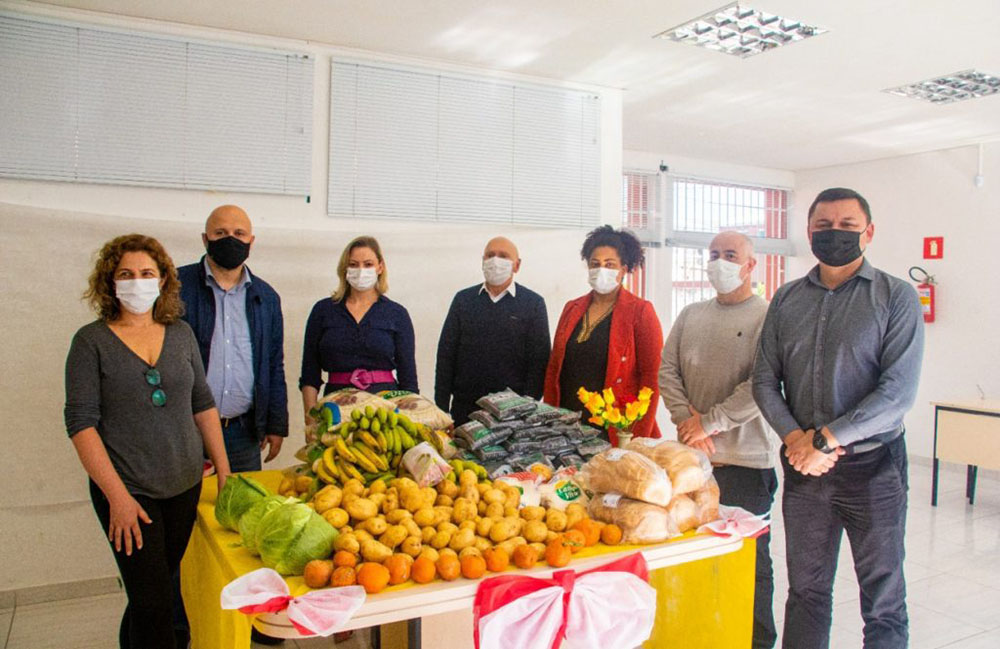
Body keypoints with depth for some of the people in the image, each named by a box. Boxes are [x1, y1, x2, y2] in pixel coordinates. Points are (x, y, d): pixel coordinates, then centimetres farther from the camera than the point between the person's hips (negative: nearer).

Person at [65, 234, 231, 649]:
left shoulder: (180, 334, 5)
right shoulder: (91, 341, -6)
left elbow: (203, 404, 9)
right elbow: (81, 423, -10)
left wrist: (224, 471, 6)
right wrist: (117, 495, -15)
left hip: (185, 487, 4)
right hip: (127, 492, -4)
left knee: (151, 592, 16)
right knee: (153, 601, -2)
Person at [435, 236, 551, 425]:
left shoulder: (533, 303, 1)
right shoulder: (463, 299, 7)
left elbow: (539, 360, -2)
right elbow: (446, 355, 6)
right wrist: (441, 406, 2)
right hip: (464, 408, 2)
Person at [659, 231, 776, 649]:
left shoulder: (766, 317, -5)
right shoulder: (690, 316, 12)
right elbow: (667, 372, 8)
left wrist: (709, 423, -13)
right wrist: (687, 420, -7)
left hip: (745, 460, -5)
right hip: (691, 457, 5)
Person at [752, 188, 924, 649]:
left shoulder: (896, 296, -4)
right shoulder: (787, 299, 7)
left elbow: (898, 392, -13)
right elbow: (764, 379, 4)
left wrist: (825, 440, -16)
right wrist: (795, 438, -12)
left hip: (872, 466, -3)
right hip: (803, 468, 3)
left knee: (883, 601, 8)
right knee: (805, 591, 13)